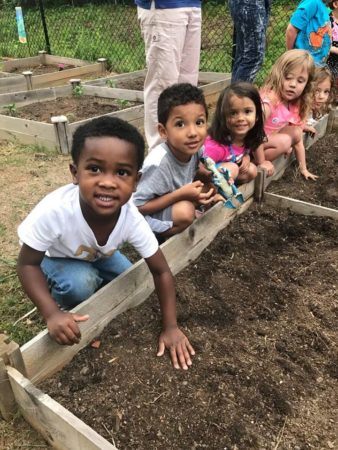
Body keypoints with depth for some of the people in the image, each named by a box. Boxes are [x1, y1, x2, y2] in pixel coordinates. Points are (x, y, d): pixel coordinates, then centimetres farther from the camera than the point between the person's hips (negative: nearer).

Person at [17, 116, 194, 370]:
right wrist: (52, 314, -39)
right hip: (55, 260, -3)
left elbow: (161, 271, -21)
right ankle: (63, 304, 3)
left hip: (98, 257, 4)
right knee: (81, 283, -30)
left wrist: (171, 327, -21)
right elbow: (27, 264, -27)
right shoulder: (54, 211, -43)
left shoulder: (132, 218, -33)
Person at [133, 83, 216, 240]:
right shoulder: (158, 163, -34)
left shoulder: (195, 148, -15)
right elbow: (138, 207, -28)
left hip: (175, 202, 7)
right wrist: (180, 195, -33)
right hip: (146, 218, -7)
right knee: (185, 212, -29)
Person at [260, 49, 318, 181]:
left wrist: (303, 169, 6)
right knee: (284, 141, -23)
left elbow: (298, 140, 5)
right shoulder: (268, 102, -27)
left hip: (268, 139, 8)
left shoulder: (295, 106, -2)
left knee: (295, 133, -2)